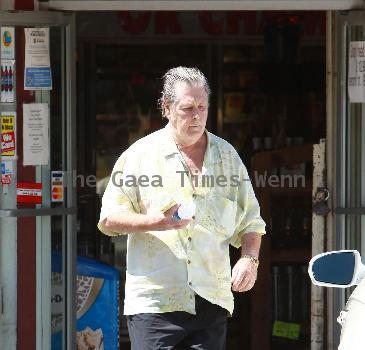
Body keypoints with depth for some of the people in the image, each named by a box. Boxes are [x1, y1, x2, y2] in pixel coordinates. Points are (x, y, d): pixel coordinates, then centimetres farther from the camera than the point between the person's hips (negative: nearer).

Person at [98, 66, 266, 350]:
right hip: (154, 301, -3)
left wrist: (250, 258, 0)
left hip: (212, 301, 3)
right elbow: (109, 219, 3)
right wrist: (152, 222, -15)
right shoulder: (141, 154, 5)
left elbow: (249, 223, 20)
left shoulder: (227, 156, 15)